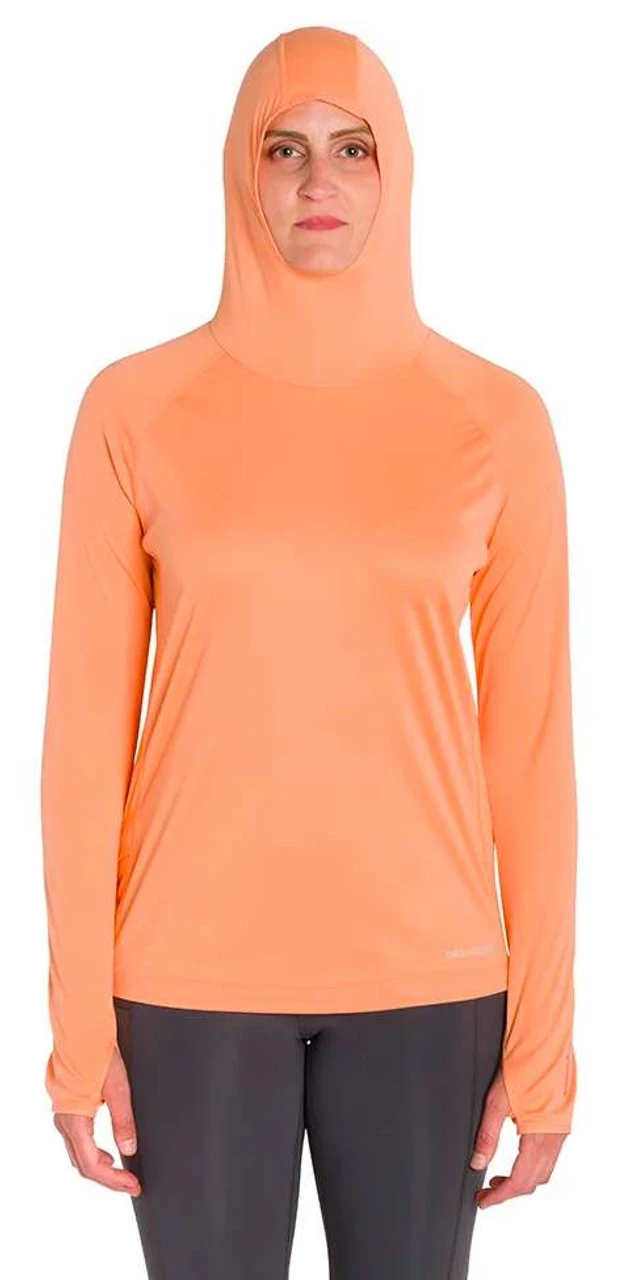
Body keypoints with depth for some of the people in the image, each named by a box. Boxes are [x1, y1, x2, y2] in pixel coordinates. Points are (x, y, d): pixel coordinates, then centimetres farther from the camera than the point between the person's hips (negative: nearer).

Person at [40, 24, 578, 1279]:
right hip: (193, 972, 0)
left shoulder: (495, 415, -1)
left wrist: (543, 1031, 0)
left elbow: (530, 738, 0)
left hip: (428, 973, 1)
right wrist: (80, 1017, -3)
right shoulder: (135, 406, -2)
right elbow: (88, 725, -1)